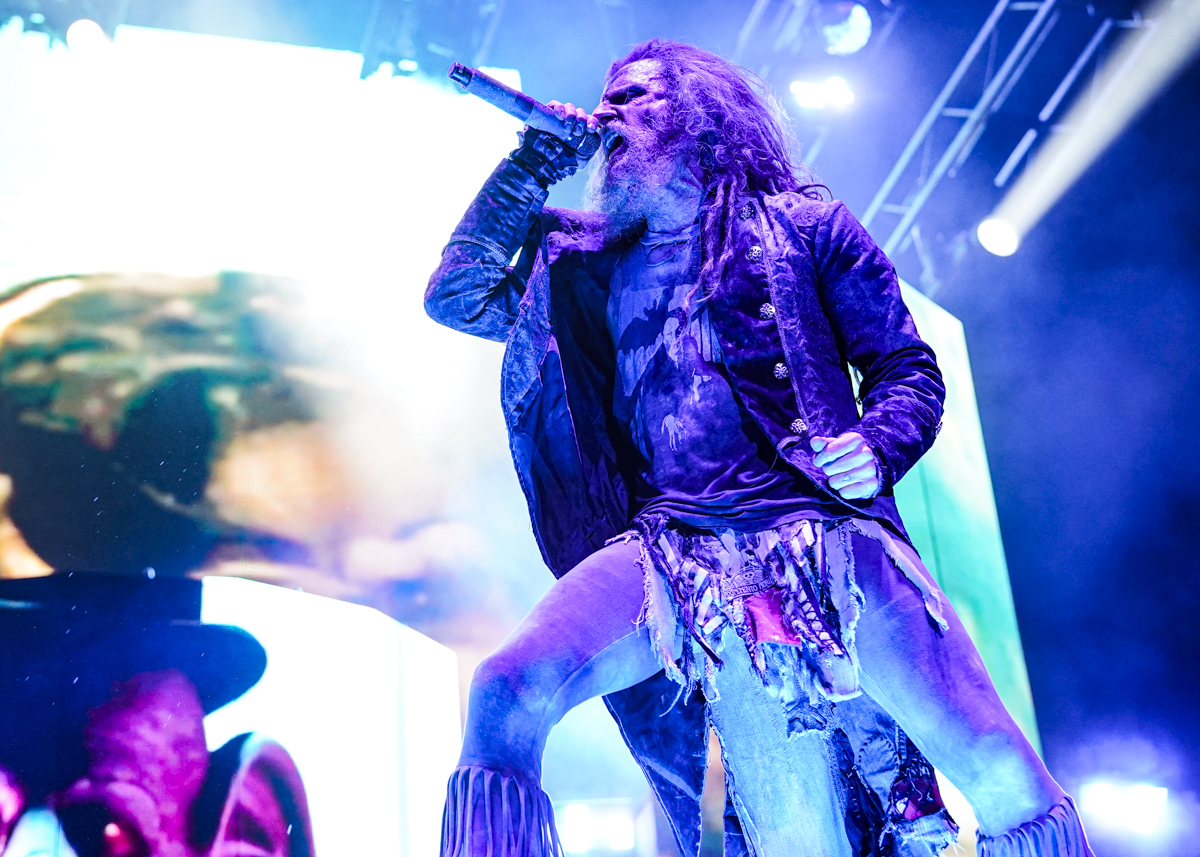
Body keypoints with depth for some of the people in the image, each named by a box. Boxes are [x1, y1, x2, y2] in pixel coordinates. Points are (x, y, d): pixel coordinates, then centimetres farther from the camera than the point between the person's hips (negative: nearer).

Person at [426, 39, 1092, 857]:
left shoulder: (803, 226, 14)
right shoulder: (588, 268, 25)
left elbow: (909, 367, 12)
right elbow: (456, 295, 21)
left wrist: (874, 450, -10)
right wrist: (530, 166, 16)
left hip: (830, 534, -2)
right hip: (672, 544, 3)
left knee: (1009, 786, -15)